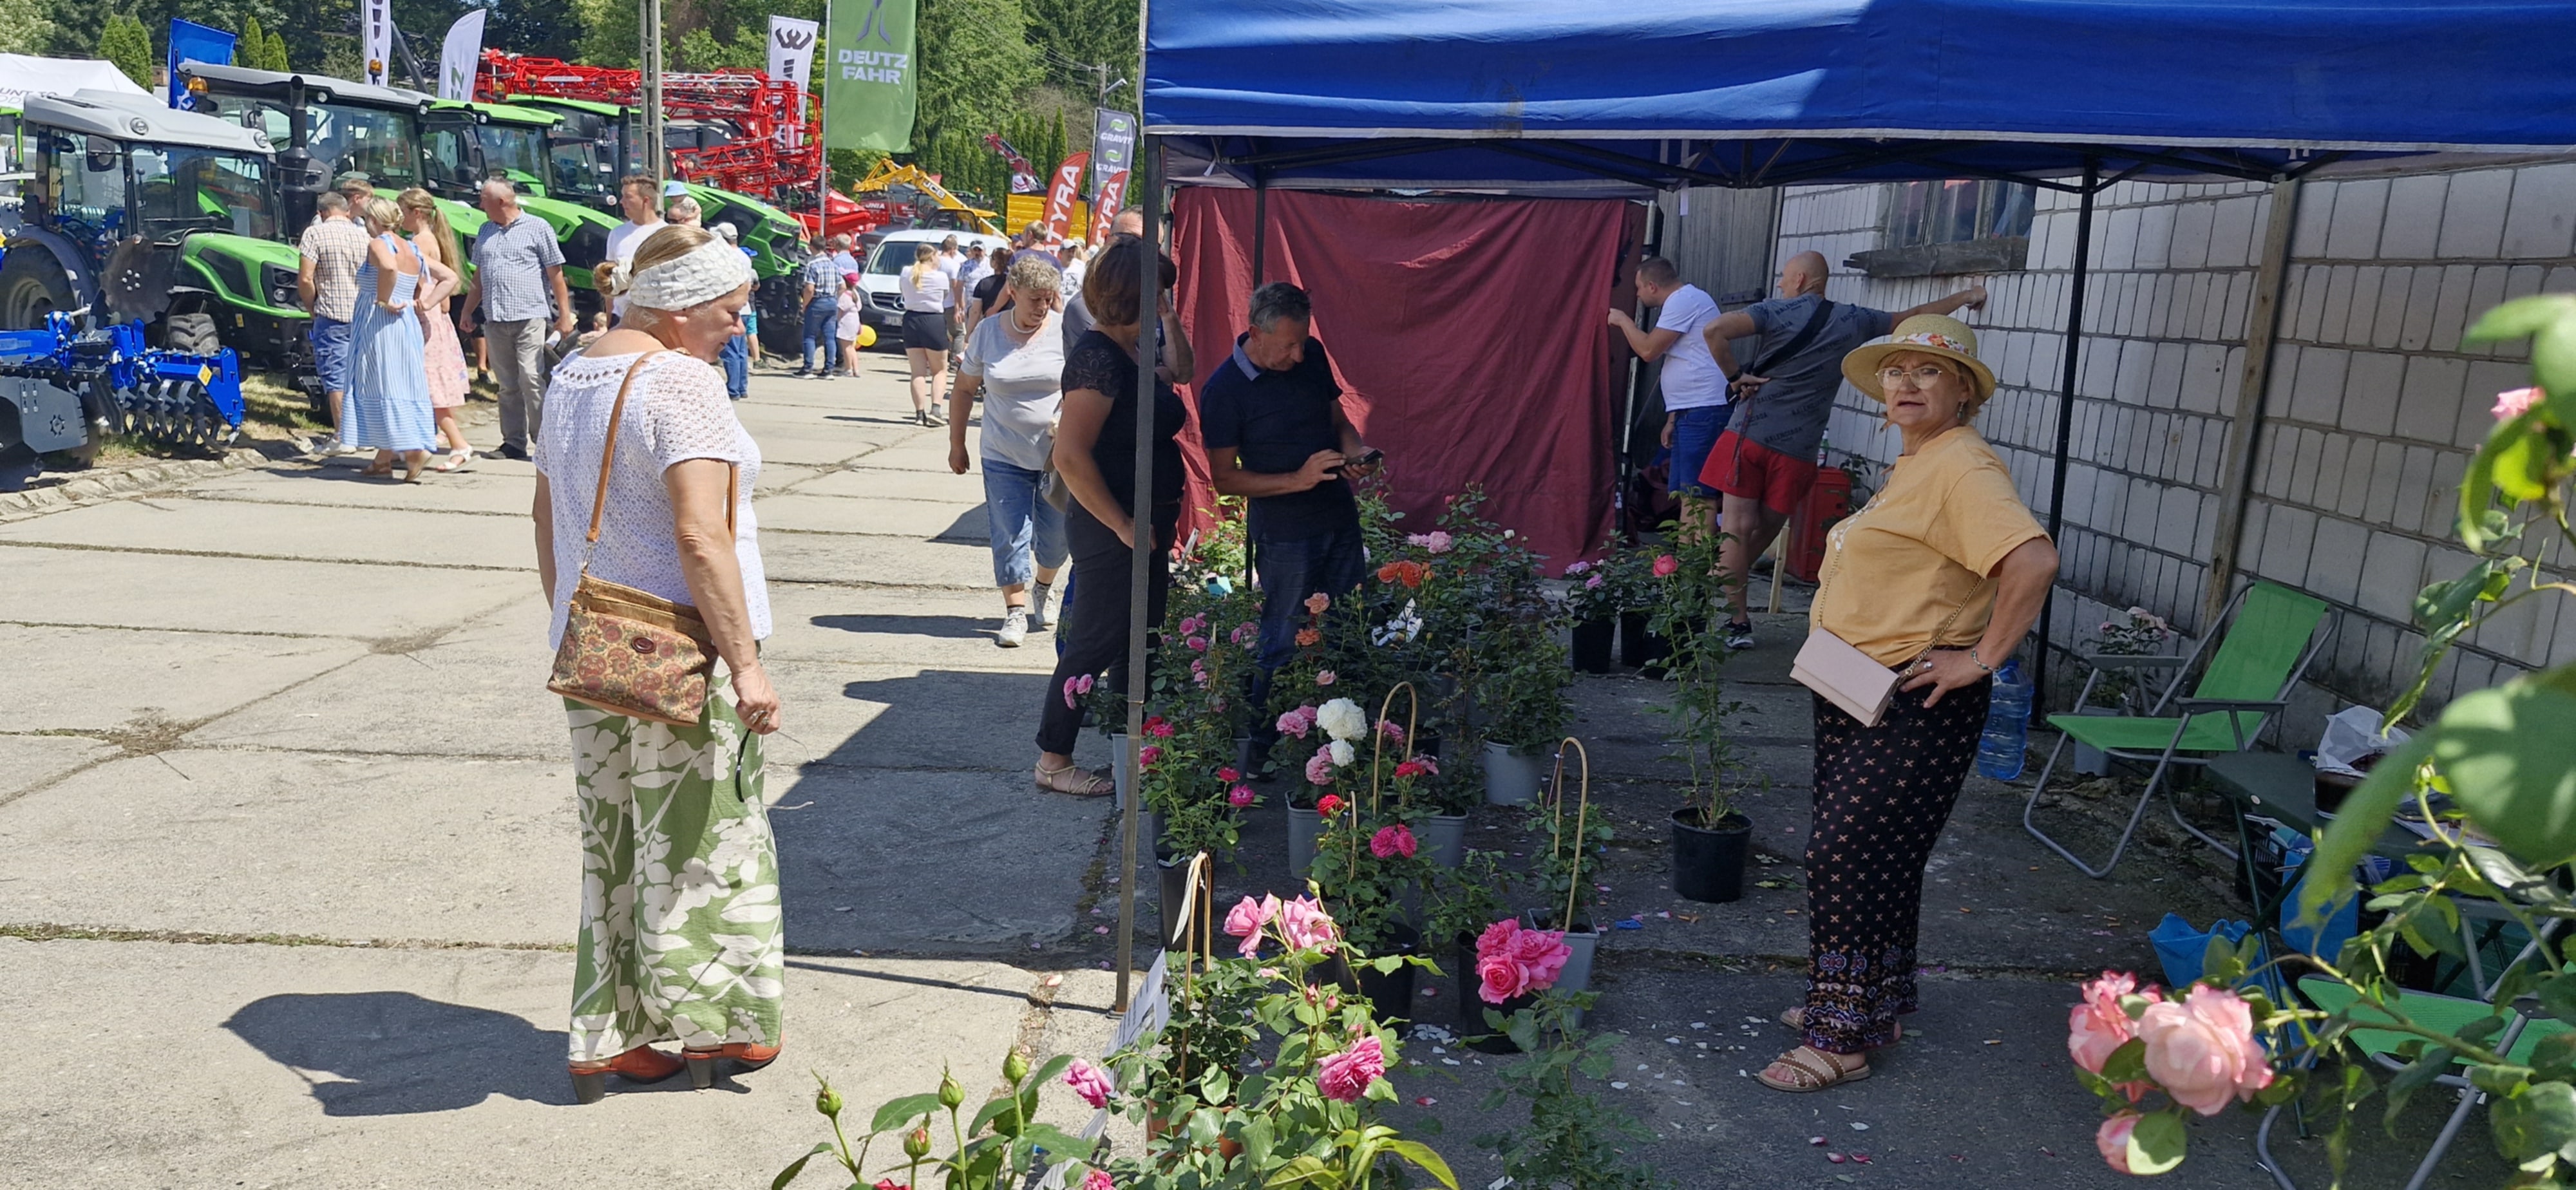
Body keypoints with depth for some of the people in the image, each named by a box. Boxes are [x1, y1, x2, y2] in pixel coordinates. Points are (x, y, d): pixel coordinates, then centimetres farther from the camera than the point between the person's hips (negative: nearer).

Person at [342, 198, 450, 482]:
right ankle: (384, 458, 17)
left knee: (383, 387, -7)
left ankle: (414, 449, -18)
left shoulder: (378, 245, -9)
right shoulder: (413, 250, 15)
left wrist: (383, 299, -19)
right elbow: (450, 278, 16)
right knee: (402, 384, 10)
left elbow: (389, 267, -32)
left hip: (377, 324, -8)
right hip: (407, 325, 8)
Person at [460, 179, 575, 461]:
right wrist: (468, 312, 22)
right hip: (495, 321, 6)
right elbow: (479, 276, 26)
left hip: (529, 318, -6)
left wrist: (565, 314, -5)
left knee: (532, 380, -12)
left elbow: (555, 273, -1)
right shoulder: (486, 232, 19)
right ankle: (513, 443, 10)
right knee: (507, 385, 6)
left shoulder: (537, 228, 2)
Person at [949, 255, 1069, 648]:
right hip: (1004, 456, 0)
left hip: (1058, 455, 0)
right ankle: (1016, 611, 10)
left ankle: (1040, 593, 36)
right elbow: (964, 390, 9)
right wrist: (956, 444, 10)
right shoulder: (987, 332, -1)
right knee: (1010, 536, -1)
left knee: (1055, 536, 9)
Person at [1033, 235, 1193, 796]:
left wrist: (1169, 317, 14)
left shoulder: (1132, 350, 9)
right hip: (1111, 532, -10)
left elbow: (1178, 371, 31)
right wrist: (1123, 525, -21)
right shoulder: (1099, 357, -20)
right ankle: (1053, 762, 14)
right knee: (1094, 645, 1)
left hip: (1144, 528, 10)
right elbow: (1070, 456, -25)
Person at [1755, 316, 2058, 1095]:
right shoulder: (1915, 464, 15)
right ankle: (1872, 1003, 31)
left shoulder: (1962, 467, -17)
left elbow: (2034, 562, -31)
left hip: (1915, 704, -10)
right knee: (1874, 854, 17)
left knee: (1851, 854, -8)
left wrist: (1981, 658, -25)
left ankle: (1843, 1040, 3)